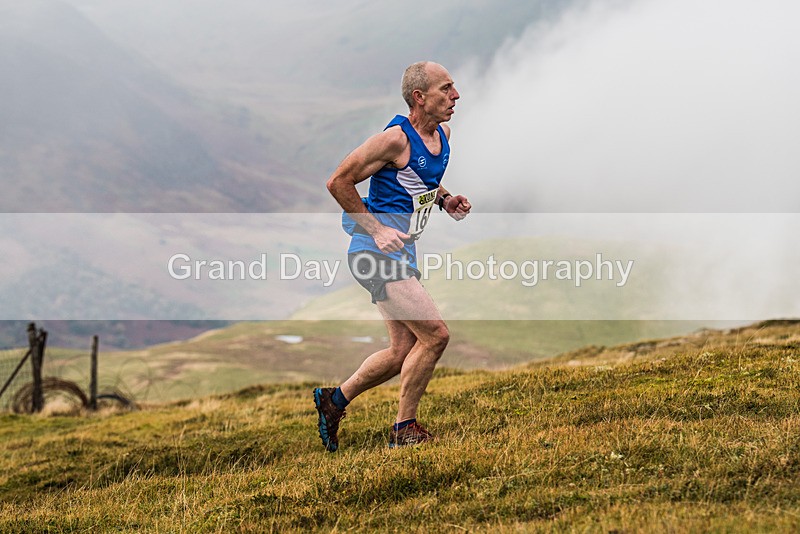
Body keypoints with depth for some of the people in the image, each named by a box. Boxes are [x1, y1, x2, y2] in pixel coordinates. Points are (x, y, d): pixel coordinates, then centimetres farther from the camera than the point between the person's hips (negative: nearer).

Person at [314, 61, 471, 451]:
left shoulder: (442, 135, 9)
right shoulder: (395, 139, -17)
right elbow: (339, 181, -13)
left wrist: (445, 200, 6)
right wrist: (376, 229, -16)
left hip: (402, 254, 10)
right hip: (377, 255, -10)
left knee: (403, 353, 12)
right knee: (435, 334, -14)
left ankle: (333, 400, 28)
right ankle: (404, 428, -2)